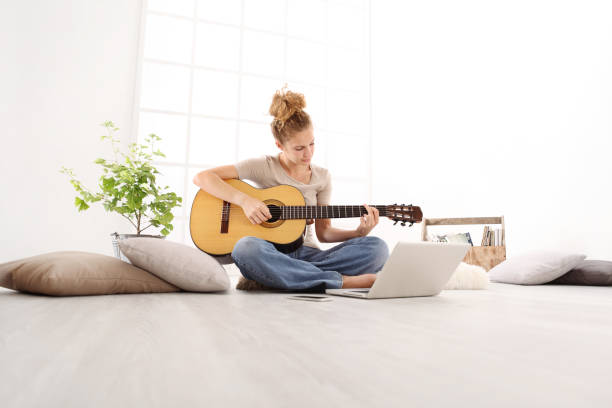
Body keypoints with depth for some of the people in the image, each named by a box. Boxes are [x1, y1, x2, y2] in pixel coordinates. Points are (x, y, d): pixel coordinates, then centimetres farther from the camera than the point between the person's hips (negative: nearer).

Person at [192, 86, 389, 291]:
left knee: (378, 248, -19)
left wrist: (359, 232, -6)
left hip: (306, 254, 4)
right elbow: (202, 177, -8)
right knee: (247, 248, -41)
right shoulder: (263, 166, -3)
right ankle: (343, 281, -29)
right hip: (270, 254, -3)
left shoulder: (322, 177, 8)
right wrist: (244, 200, -20)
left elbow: (323, 232, 11)